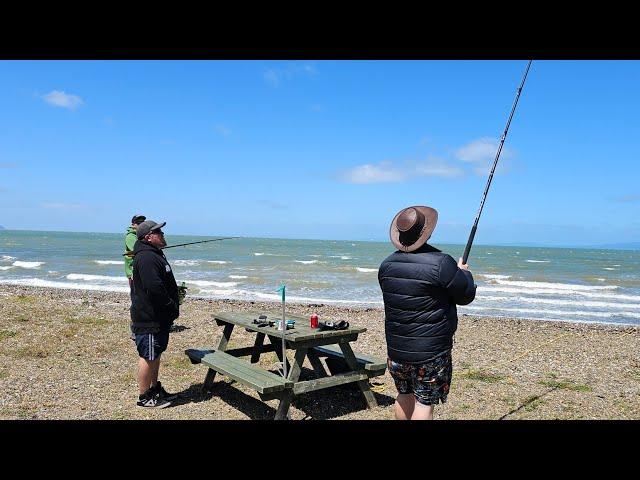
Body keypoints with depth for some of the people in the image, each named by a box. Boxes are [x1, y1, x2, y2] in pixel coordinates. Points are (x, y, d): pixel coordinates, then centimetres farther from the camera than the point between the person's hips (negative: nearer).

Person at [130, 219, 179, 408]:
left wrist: (171, 309, 15)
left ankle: (155, 389, 33)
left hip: (159, 317, 11)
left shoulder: (155, 254, 14)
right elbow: (154, 289, -29)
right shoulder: (146, 258, -21)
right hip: (149, 319, -11)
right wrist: (172, 307, -16)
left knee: (155, 354, 20)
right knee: (148, 356, 1)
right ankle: (144, 397, 13)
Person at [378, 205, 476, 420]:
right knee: (424, 402, 4)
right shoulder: (441, 263, -19)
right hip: (431, 350, -5)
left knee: (404, 395, 21)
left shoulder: (387, 264, 0)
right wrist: (464, 272, 13)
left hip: (396, 346, 6)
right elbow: (466, 296, -8)